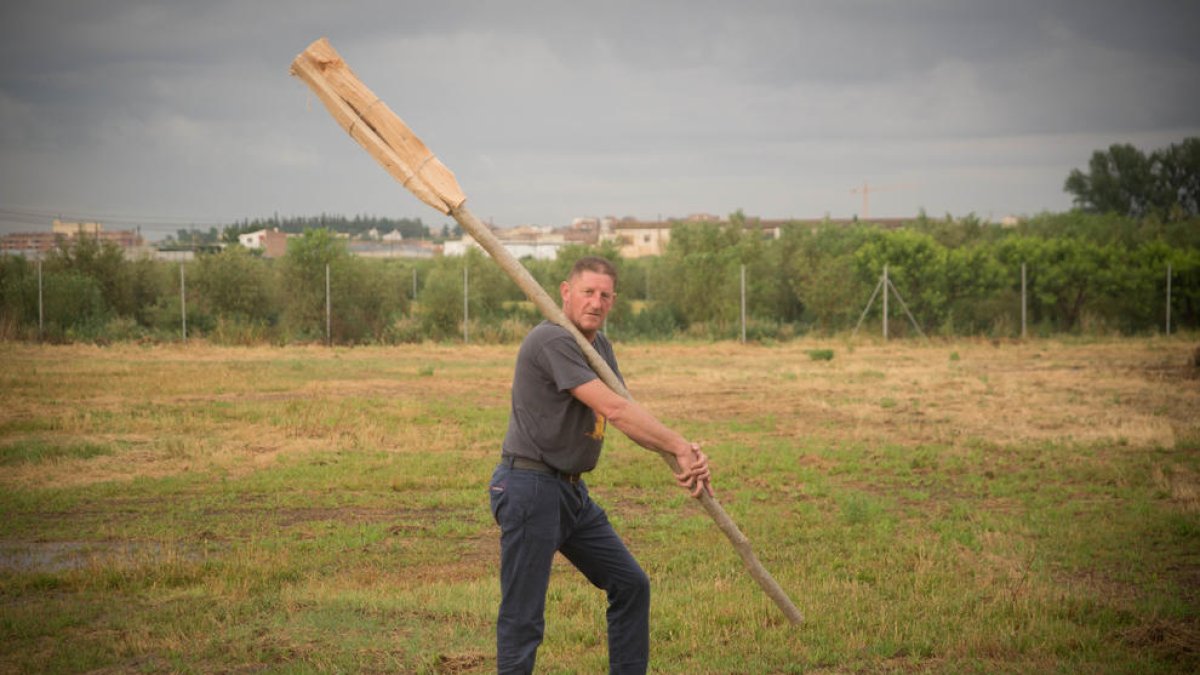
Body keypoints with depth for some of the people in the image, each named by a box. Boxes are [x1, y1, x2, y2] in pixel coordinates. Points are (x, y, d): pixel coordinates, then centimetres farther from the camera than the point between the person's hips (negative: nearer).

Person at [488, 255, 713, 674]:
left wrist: (681, 452, -10)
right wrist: (680, 446, -16)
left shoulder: (600, 346, 13)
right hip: (530, 487, -10)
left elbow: (629, 417, 7)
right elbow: (614, 409, -23)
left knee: (630, 586, 16)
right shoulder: (552, 340, -18)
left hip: (572, 493, 10)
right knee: (523, 620, -7)